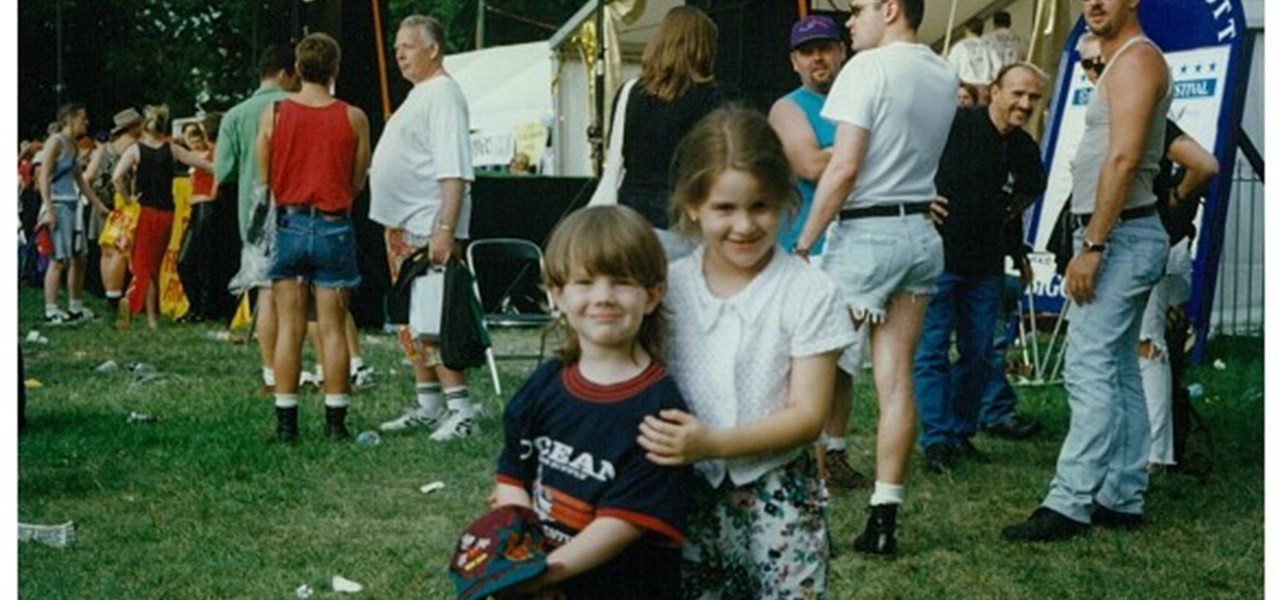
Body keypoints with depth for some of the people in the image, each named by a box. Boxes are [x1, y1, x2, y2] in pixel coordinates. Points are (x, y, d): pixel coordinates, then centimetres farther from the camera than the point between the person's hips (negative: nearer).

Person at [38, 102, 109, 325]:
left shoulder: (73, 145, 16)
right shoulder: (55, 141, -8)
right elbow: (43, 176, -14)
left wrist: (100, 205, 24)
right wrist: (48, 210, -21)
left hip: (72, 206, 9)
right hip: (58, 206, -9)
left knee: (78, 259, 11)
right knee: (59, 260, -9)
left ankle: (76, 308, 19)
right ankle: (50, 311, -6)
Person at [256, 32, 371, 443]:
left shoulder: (273, 114, -2)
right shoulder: (353, 118, -3)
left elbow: (262, 180, 2)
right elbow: (358, 182, 2)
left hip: (288, 224, 1)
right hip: (334, 227, -1)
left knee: (290, 328, 5)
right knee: (333, 328, 4)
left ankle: (286, 421, 6)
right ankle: (335, 420, 6)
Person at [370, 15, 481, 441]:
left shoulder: (443, 94, -13)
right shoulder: (419, 95, 19)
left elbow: (454, 170, -22)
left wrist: (445, 230, -29)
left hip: (428, 229, -11)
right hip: (402, 226, 11)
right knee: (411, 323, 13)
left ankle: (461, 409, -9)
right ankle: (428, 406, 21)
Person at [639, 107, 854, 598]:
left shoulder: (809, 292, -9)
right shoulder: (669, 288, 0)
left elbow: (808, 415, -12)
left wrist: (713, 442, -23)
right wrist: (659, 439, -16)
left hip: (778, 501, -2)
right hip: (687, 498, 3)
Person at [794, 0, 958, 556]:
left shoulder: (869, 66, -11)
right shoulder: (943, 74, 10)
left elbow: (843, 168, -16)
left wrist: (803, 244, -10)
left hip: (866, 234, -7)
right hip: (921, 233, 7)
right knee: (896, 379, 5)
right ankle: (883, 519, 6)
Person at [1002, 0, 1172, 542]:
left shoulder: (1136, 59, -11)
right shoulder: (1121, 63, 21)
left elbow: (1123, 158, -21)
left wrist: (1091, 246, -23)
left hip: (1121, 235, -11)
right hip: (1120, 236, 11)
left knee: (1091, 370, -12)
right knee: (1119, 372, 11)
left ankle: (1070, 503, -12)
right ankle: (1122, 498, 16)